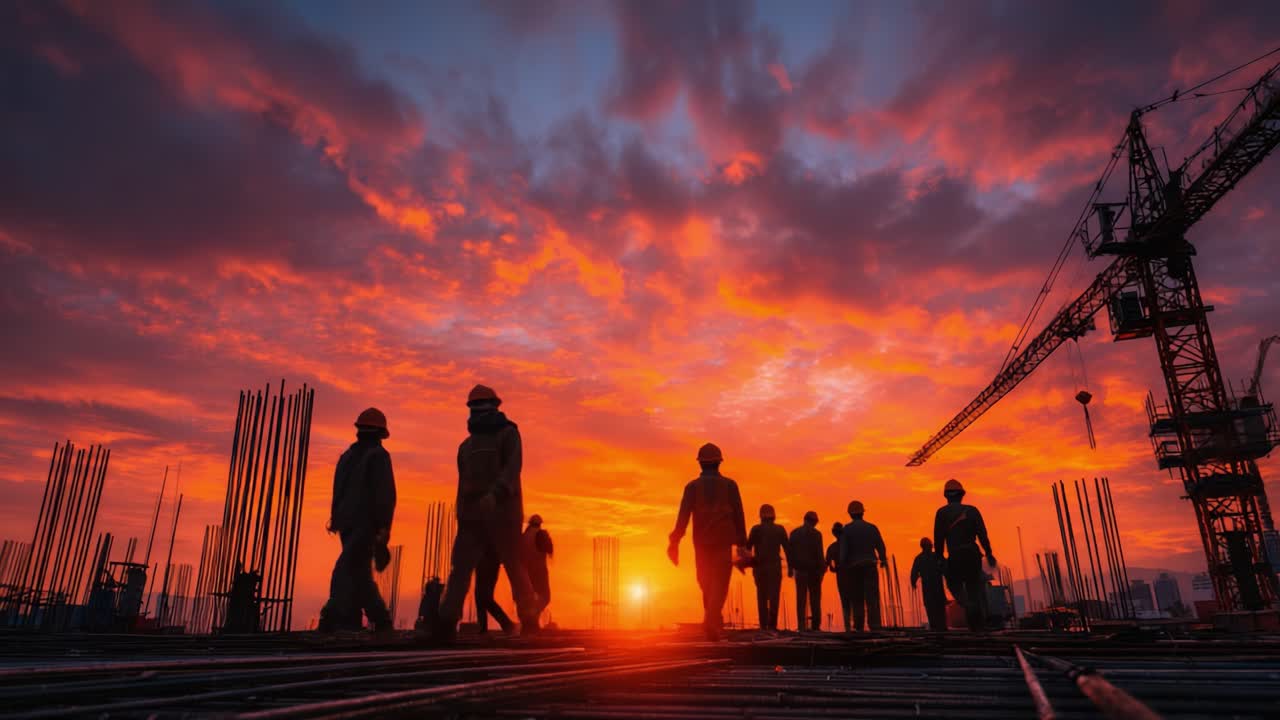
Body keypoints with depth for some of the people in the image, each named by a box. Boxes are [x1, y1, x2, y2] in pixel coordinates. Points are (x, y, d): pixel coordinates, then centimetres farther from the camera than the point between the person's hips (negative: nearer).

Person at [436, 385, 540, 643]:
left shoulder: (508, 433, 3)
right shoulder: (466, 445, 21)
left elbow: (513, 467, -15)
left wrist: (494, 494, -31)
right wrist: (461, 516, 15)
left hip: (503, 511, -5)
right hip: (473, 514, 5)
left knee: (514, 568, -4)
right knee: (460, 566, -9)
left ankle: (530, 623, 3)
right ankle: (446, 623, -15)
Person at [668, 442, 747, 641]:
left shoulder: (692, 486, 3)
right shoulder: (730, 485, 3)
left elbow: (683, 515, -8)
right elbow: (739, 516, 1)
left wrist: (674, 542, -11)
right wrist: (742, 544, 8)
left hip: (701, 542, 1)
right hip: (723, 542, -1)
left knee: (706, 583, 17)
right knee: (720, 585, -4)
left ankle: (714, 620, 27)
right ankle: (711, 621, -24)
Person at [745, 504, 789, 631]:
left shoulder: (756, 529, 2)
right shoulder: (780, 529, 3)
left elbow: (748, 547, -3)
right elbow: (787, 548, 0)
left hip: (759, 566, 0)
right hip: (775, 566, 0)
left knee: (762, 596, 9)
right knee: (774, 596, 3)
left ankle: (763, 625, 4)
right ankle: (772, 625, -6)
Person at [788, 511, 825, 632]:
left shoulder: (794, 533, 4)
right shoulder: (816, 534, -7)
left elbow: (790, 551, 5)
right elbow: (819, 553, -9)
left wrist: (790, 567, 10)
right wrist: (822, 567, -3)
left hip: (800, 569, 3)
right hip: (813, 569, -2)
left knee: (800, 598, 4)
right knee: (815, 598, 5)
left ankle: (801, 625, -1)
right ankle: (815, 625, 1)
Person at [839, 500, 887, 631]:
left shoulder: (846, 529, -3)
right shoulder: (872, 528, 2)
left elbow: (843, 550, -9)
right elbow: (881, 547, 4)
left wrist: (842, 566, -6)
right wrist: (883, 560, 19)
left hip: (854, 567, 0)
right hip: (870, 566, 0)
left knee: (857, 598, 9)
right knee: (872, 597, -1)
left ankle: (859, 626, 7)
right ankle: (874, 625, -11)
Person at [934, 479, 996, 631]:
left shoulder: (942, 512, 2)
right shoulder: (972, 510, 7)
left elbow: (938, 538, -2)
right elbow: (982, 534, 1)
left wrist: (939, 557, 4)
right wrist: (989, 554, 5)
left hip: (955, 556, -2)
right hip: (973, 554, 2)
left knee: (954, 584, 14)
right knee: (974, 585, 15)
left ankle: (969, 605, -15)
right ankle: (980, 621, 13)